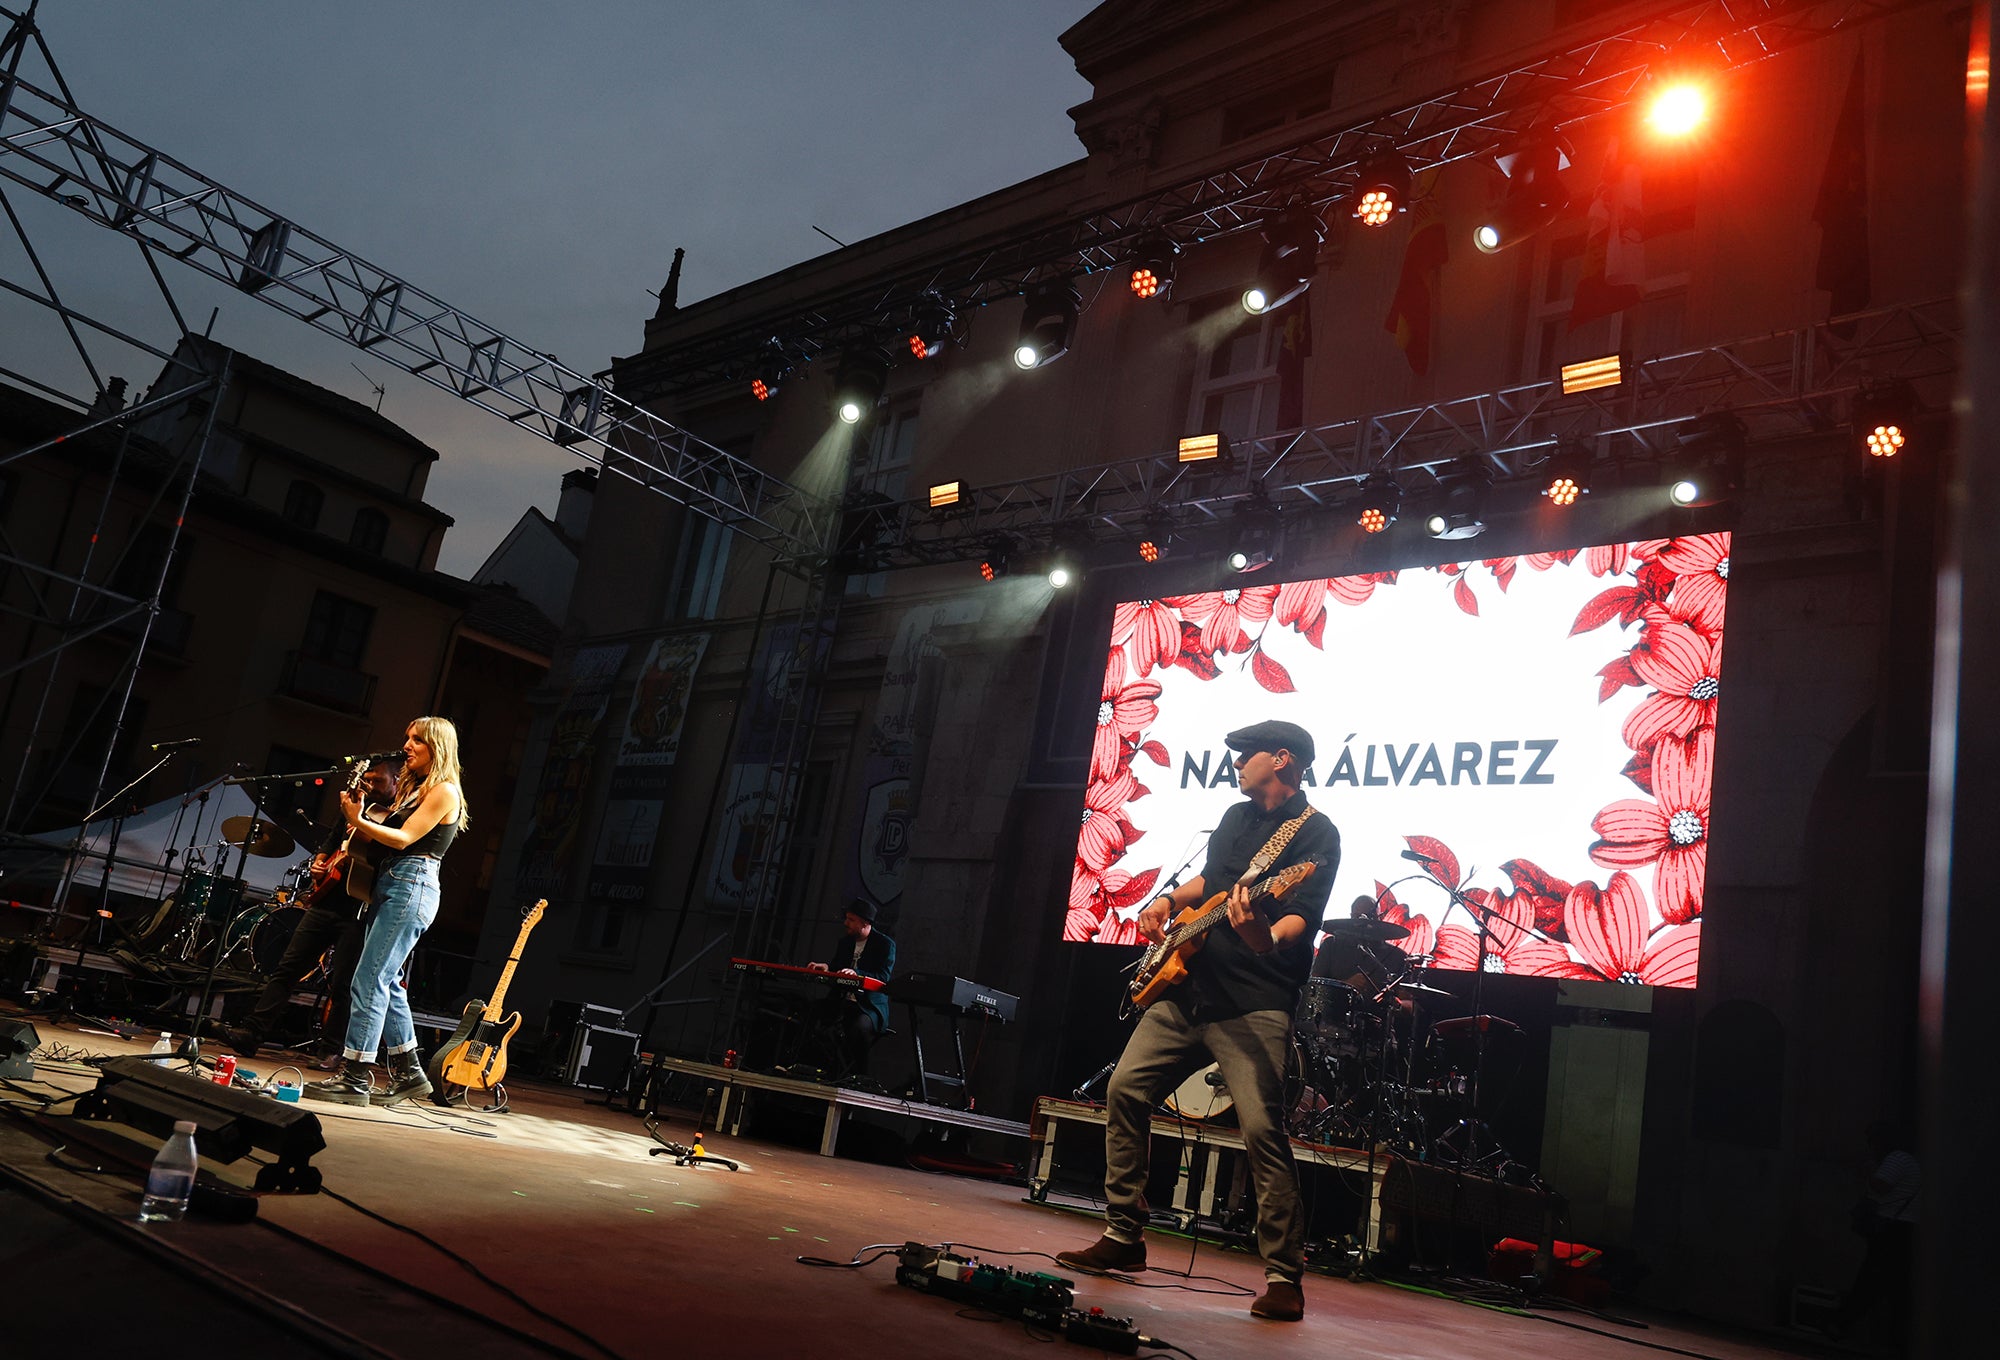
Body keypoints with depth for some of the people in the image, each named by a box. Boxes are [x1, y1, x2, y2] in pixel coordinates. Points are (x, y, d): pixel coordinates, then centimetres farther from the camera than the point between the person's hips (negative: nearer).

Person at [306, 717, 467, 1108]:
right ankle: (408, 1073, 16)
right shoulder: (413, 787, 22)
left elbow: (403, 838, -14)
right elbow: (386, 831, 15)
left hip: (412, 888, -10)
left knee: (369, 980, -11)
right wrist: (358, 816, 2)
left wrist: (359, 822, -22)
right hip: (389, 886, 10)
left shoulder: (444, 791, -6)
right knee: (386, 981, 10)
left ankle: (354, 1079, -9)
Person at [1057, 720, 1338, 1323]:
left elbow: (1303, 919, -19)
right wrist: (1168, 900, 14)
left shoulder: (1315, 833, -7)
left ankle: (1284, 1276, -3)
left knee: (1261, 1128, -16)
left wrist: (1264, 938, -39)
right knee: (1126, 1090, 5)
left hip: (1255, 1006, -8)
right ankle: (1123, 1237, 17)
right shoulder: (1237, 818, 17)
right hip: (1188, 990, 8)